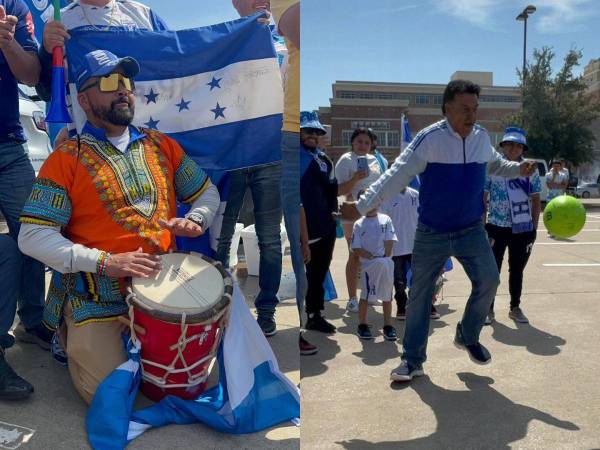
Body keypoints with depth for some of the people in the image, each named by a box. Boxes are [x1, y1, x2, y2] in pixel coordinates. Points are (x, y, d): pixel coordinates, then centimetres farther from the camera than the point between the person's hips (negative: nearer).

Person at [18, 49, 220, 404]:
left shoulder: (161, 145, 7)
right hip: (97, 298, -4)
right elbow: (32, 237, -11)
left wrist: (194, 220, -7)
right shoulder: (67, 159, -7)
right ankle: (74, 339, 22)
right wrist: (104, 262, -22)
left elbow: (208, 192, 15)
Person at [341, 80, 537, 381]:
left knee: (488, 281, -9)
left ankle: (468, 336, 19)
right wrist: (362, 205, -28)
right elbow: (397, 175, -20)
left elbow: (495, 165, 21)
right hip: (431, 234, -3)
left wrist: (519, 169, 1)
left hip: (471, 231, 4)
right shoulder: (429, 139, -15)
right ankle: (412, 360, 18)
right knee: (420, 294, 3)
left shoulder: (482, 137, 2)